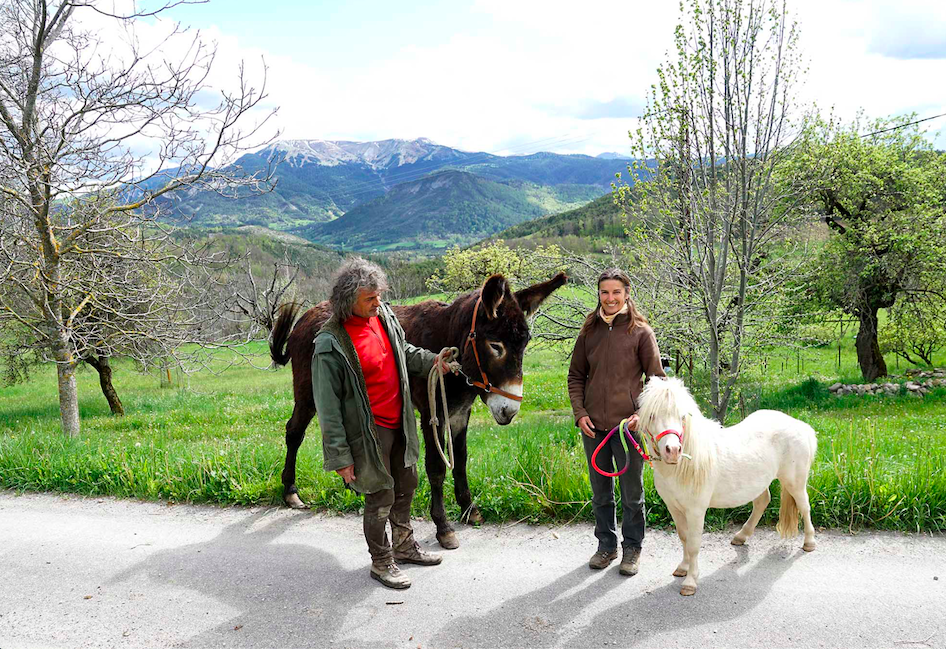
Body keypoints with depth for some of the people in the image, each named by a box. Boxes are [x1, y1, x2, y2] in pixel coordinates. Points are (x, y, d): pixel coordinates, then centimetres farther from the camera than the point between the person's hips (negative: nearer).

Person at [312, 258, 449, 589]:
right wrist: (339, 457, -17)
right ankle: (381, 562, 29)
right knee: (381, 497, 6)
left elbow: (404, 351, 18)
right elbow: (328, 407, -18)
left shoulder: (384, 315, -3)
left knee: (407, 485, 22)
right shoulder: (331, 345, -23)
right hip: (369, 432, -7)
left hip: (399, 423, 7)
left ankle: (404, 545, 45)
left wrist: (431, 360, 1)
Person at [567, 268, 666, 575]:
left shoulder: (640, 331, -4)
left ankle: (632, 548, 26)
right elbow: (575, 376, 11)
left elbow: (657, 379, -2)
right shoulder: (589, 331, 6)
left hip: (628, 425, -3)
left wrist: (643, 414, -14)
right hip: (593, 426, 3)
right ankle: (606, 545, 32)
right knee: (601, 493, 16)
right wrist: (580, 412, -1)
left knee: (632, 493, 9)